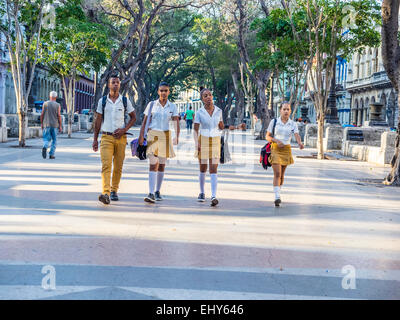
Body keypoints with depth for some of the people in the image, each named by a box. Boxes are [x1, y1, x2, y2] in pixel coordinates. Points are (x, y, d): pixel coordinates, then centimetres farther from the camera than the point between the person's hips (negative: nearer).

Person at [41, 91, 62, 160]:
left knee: (46, 139, 7)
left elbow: (42, 114, 1)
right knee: (54, 140, 12)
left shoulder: (45, 104, 2)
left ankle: (45, 147, -25)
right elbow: (59, 116, -7)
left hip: (46, 124, 1)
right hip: (54, 125, -1)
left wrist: (41, 123, 11)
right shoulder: (57, 105, -3)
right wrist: (60, 126, -2)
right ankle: (51, 154, 7)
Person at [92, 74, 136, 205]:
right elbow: (98, 121, 9)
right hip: (106, 137, -1)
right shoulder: (102, 101, 6)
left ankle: (114, 190, 22)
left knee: (118, 167, 6)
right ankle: (105, 193, -24)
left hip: (120, 138, 1)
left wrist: (124, 129, -4)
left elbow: (133, 117, 13)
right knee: (106, 165, -14)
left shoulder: (125, 101, 5)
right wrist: (95, 139, 6)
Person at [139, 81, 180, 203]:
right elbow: (144, 121, 2)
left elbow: (176, 123, -5)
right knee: (153, 164, -12)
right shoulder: (152, 104, 2)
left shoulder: (172, 107, 3)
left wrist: (176, 137, -21)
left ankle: (158, 191, 23)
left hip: (165, 136, 2)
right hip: (152, 135, -2)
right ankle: (151, 194, -18)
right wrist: (141, 136, -8)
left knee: (161, 165, 10)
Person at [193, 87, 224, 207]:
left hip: (215, 142, 1)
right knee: (203, 168, 9)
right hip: (203, 141, -1)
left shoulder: (218, 111, 2)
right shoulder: (199, 112, -5)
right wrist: (196, 143, -22)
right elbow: (195, 130, -9)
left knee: (213, 169, -9)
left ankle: (214, 196, -17)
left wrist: (221, 125, -5)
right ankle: (202, 193, 28)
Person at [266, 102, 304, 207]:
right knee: (277, 173, -15)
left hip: (286, 149, 3)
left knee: (282, 174, 11)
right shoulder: (274, 122, -1)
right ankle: (277, 197, -20)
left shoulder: (293, 124, 3)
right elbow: (267, 136, 2)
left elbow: (297, 135, -12)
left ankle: (278, 192, 32)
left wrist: (300, 143, -33)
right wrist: (277, 141, -16)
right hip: (275, 148, -2)